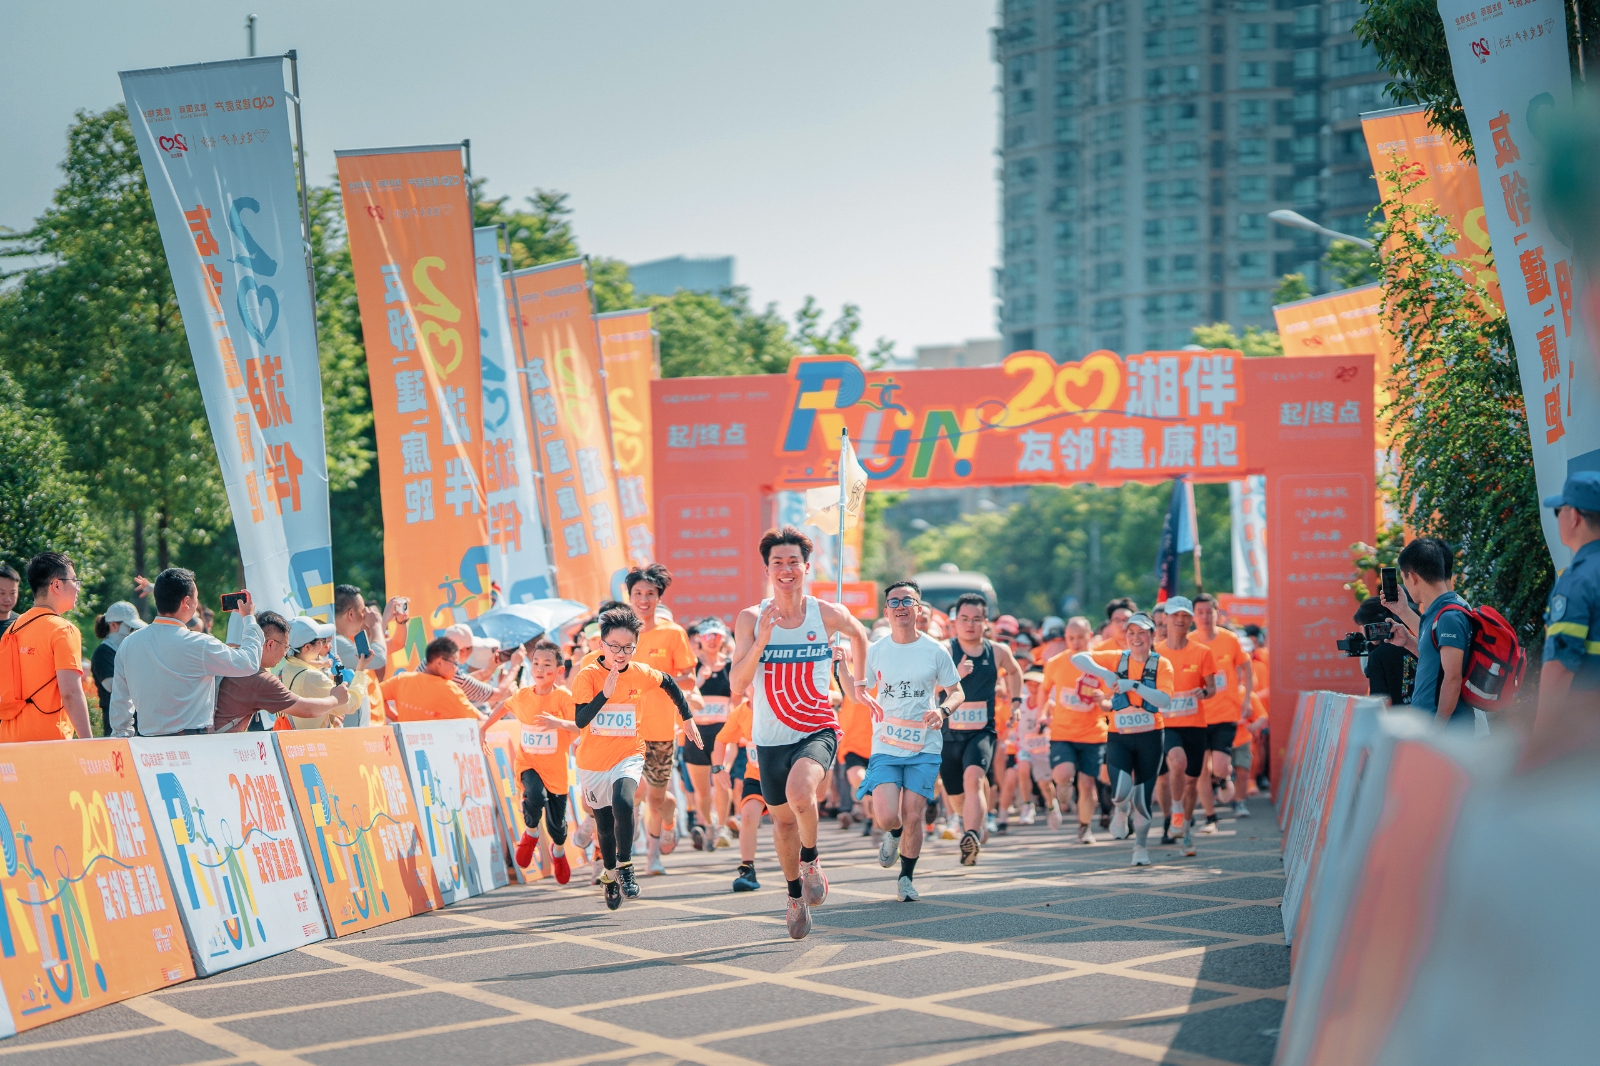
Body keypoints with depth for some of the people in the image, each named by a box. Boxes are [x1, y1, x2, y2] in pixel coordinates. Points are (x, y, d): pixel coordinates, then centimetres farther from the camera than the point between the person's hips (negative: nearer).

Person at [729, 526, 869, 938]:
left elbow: (858, 634, 17)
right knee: (783, 819, 13)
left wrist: (857, 683, 21)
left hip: (817, 730, -2)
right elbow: (737, 684, -13)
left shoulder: (828, 615, -6)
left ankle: (811, 861, -3)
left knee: (800, 792, -31)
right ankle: (796, 897, 36)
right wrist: (762, 639, -24)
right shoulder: (751, 619, -6)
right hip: (771, 737, 2)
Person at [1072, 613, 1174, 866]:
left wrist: (1134, 685, -25)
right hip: (1118, 737, 0)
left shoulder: (1161, 664, -2)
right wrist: (1105, 674, -22)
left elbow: (1164, 700, -17)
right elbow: (1078, 658, -9)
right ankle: (1121, 811, 16)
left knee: (1143, 798, 4)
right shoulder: (1117, 659, 1)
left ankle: (1141, 846, 28)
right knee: (1121, 790, -21)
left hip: (1149, 738, 0)